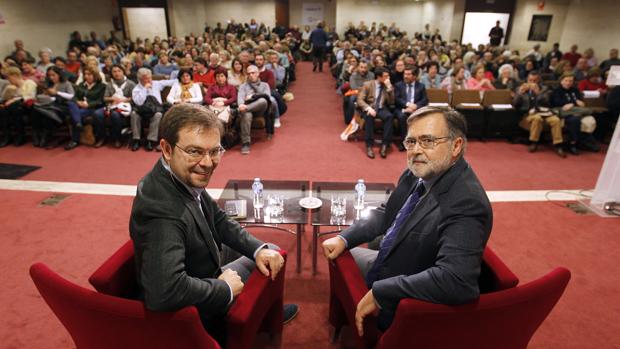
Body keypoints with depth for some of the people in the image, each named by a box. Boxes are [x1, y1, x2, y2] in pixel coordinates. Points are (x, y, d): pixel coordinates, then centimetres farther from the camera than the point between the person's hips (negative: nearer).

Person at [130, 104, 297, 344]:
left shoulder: (186, 179, -13)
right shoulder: (161, 209, -39)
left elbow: (219, 221, 0)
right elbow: (166, 291, -48)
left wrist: (259, 250, -13)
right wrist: (225, 287, -29)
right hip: (194, 308, -7)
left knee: (271, 252, 19)